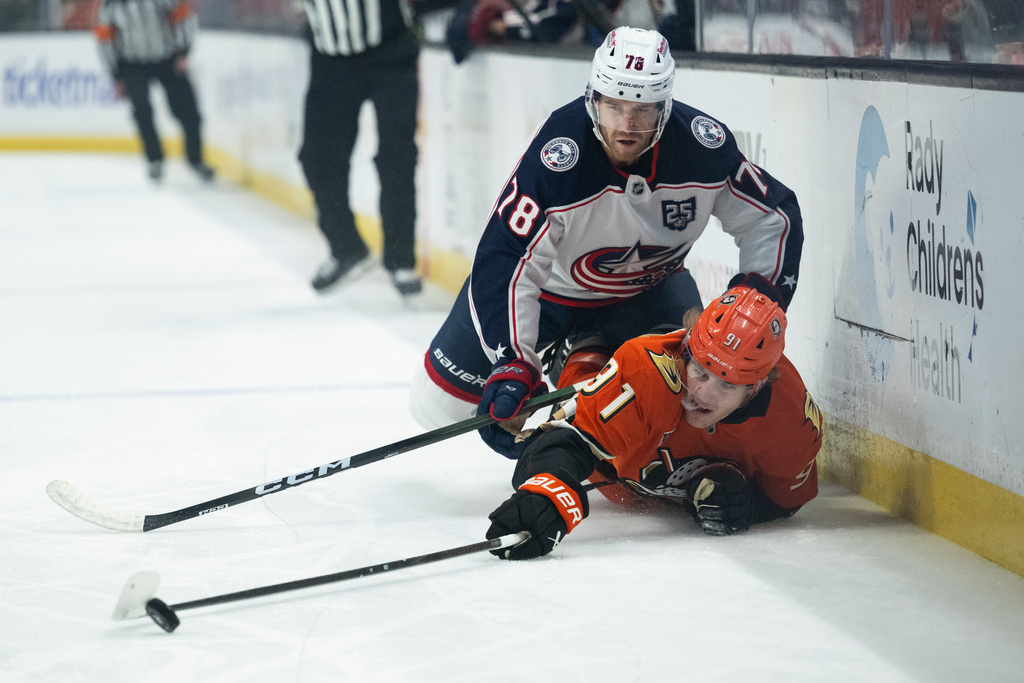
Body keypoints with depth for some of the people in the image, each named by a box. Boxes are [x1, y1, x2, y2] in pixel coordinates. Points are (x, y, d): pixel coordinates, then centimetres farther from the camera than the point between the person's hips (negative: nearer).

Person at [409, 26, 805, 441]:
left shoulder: (704, 146, -26)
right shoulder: (556, 157, -37)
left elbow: (774, 215, -12)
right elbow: (505, 263, -37)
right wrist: (513, 364, -46)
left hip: (648, 285, 2)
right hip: (550, 279, -2)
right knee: (438, 403, -1)